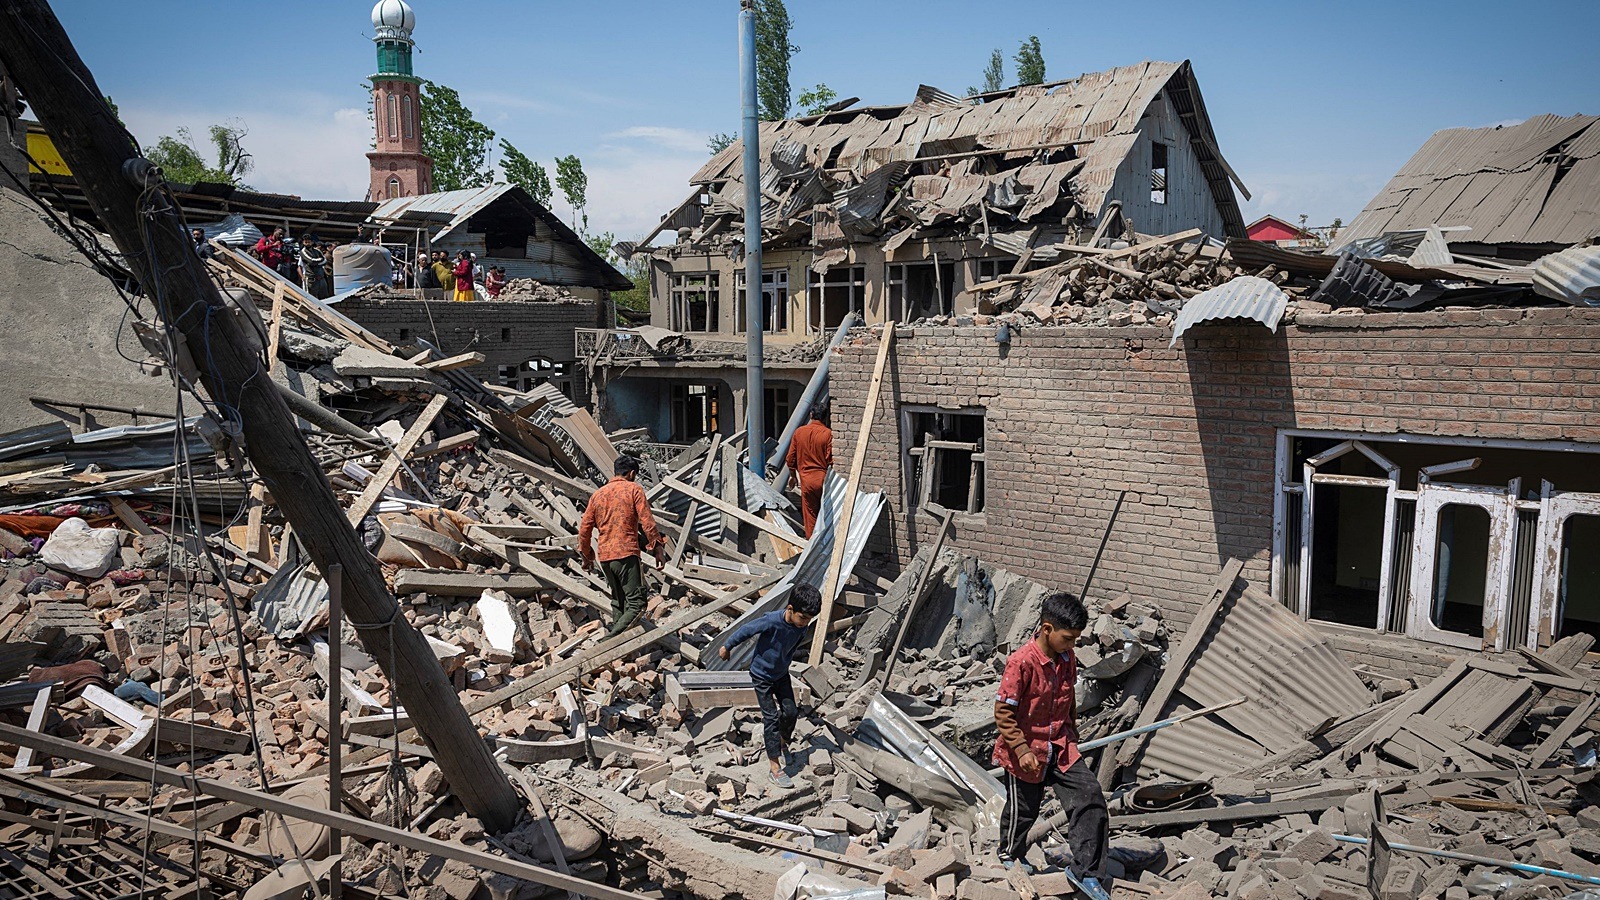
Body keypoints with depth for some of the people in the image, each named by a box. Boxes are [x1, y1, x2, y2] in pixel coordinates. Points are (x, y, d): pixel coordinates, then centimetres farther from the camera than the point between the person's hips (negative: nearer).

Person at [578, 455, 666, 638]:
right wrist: (658, 548, -5)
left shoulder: (597, 494, 16)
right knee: (636, 604, -8)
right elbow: (647, 521, -9)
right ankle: (611, 639, -25)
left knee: (618, 601, 20)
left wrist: (587, 556, 25)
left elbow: (584, 528, 15)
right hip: (626, 553, -6)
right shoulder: (634, 489, 1)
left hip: (604, 556, 6)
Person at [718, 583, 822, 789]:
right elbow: (746, 630, -21)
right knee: (771, 718, -5)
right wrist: (726, 647, -8)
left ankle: (782, 740, 39)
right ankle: (775, 766, 3)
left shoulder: (801, 627, -15)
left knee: (791, 712, 8)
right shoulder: (771, 621, -35)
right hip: (761, 675, -5)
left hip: (781, 674, 6)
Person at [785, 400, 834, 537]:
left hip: (806, 480, 2)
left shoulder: (799, 432, 0)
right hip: (824, 479, -2)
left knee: (810, 515, 10)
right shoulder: (828, 433, -10)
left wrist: (793, 475, 21)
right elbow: (830, 460, -13)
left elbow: (790, 458, 6)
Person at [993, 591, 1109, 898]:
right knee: (1023, 809, 14)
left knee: (1090, 798, -8)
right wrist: (1022, 750, -23)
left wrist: (1072, 738, 22)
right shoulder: (1021, 662, -24)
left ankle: (1087, 873, 2)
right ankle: (1010, 855, 44)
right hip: (1026, 752, -5)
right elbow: (1003, 713, -20)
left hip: (1061, 748, 6)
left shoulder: (1067, 659, -2)